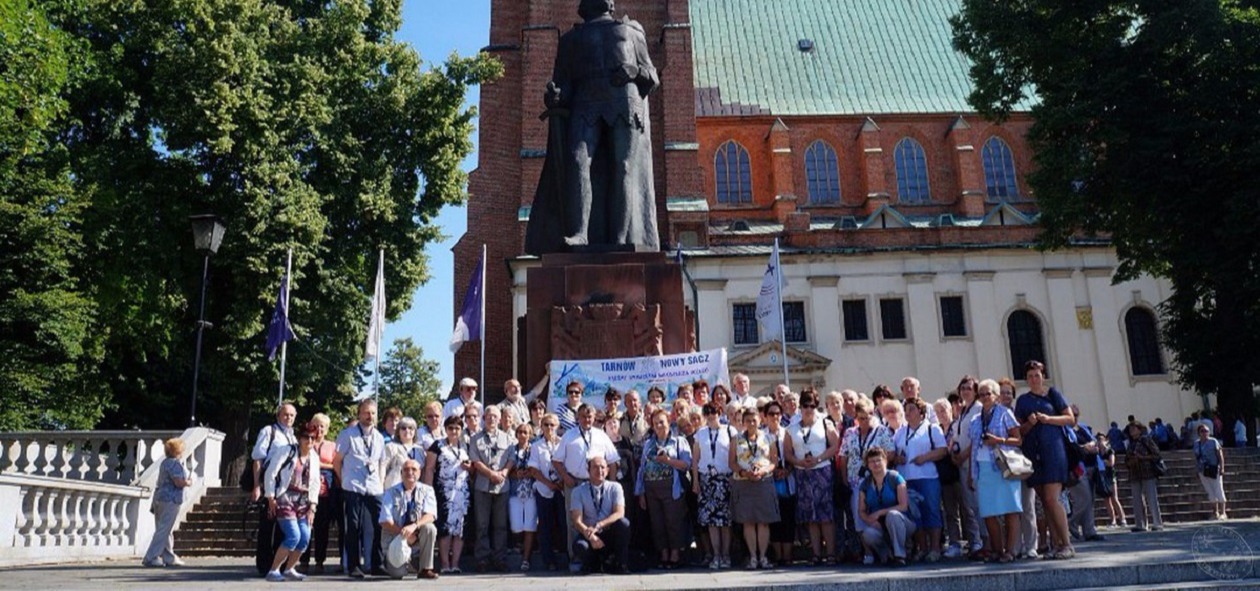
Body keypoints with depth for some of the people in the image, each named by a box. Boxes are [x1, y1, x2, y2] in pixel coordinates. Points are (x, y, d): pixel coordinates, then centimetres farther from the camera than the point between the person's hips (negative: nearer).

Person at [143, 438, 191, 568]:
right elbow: (179, 482, -22)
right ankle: (151, 557, -6)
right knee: (164, 530, -6)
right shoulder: (175, 463, -13)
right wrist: (189, 482, -4)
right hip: (170, 500, -10)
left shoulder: (165, 462, 17)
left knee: (166, 530, 12)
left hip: (160, 497, 10)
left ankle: (169, 558, 17)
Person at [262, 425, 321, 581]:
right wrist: (270, 497, -11)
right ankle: (273, 571, -4)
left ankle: (289, 570, 16)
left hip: (303, 502, 6)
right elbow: (270, 473, -9)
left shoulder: (314, 457, 9)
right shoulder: (287, 451, -7)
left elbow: (315, 483, 10)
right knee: (294, 536, -16)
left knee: (305, 538, -4)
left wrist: (312, 506, 3)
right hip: (284, 499, -6)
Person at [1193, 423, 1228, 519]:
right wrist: (1198, 472, 12)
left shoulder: (1213, 441, -3)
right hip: (1203, 472, 4)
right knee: (1210, 493, 9)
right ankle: (1215, 513, 16)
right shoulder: (1196, 444, 10)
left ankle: (1222, 513, 1)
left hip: (1214, 470, -4)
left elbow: (1220, 455, -6)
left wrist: (1222, 468, -14)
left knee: (1219, 491, -4)